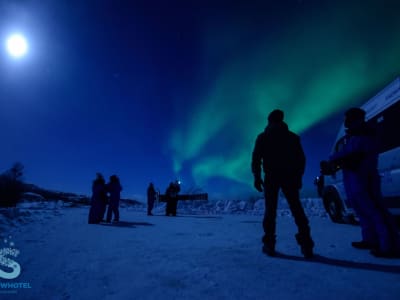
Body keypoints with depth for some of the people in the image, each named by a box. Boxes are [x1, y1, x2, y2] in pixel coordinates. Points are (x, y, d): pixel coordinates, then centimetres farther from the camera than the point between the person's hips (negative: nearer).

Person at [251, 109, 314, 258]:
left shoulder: (263, 137, 6)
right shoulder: (293, 137, 12)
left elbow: (256, 158, -3)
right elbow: (301, 159, 9)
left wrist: (257, 177, -1)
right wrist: (298, 177, 14)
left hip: (271, 177, -1)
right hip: (290, 177, 2)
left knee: (270, 210, 3)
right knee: (297, 210, 6)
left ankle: (269, 245, 4)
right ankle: (306, 245, 3)